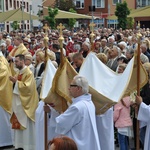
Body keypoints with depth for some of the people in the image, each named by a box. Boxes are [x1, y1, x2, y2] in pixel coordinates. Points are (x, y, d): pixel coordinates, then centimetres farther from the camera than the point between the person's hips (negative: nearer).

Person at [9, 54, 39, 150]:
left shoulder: (28, 73, -13)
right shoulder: (19, 73, 14)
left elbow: (27, 87, -23)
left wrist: (16, 81, -19)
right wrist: (14, 81, 3)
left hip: (25, 103, -9)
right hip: (18, 102, 9)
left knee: (26, 125, -5)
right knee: (18, 124, 9)